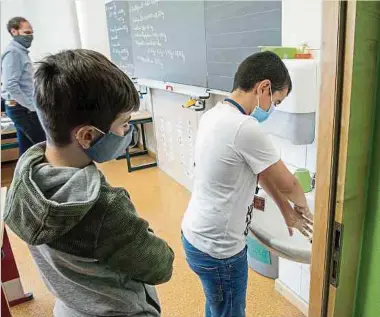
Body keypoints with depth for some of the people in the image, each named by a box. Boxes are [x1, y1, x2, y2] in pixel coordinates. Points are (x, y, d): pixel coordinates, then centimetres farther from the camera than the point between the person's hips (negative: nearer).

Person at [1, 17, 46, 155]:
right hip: (21, 108, -10)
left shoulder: (21, 51, 17)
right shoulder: (13, 52, -14)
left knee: (26, 147, 12)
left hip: (22, 107, 10)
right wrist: (32, 106, -20)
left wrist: (31, 104, 17)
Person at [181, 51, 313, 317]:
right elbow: (286, 183, -13)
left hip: (197, 236, 8)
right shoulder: (246, 128, -28)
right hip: (218, 248, -8)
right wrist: (301, 204, 9)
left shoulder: (214, 115, 2)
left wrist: (286, 210, 14)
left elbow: (260, 171, 8)